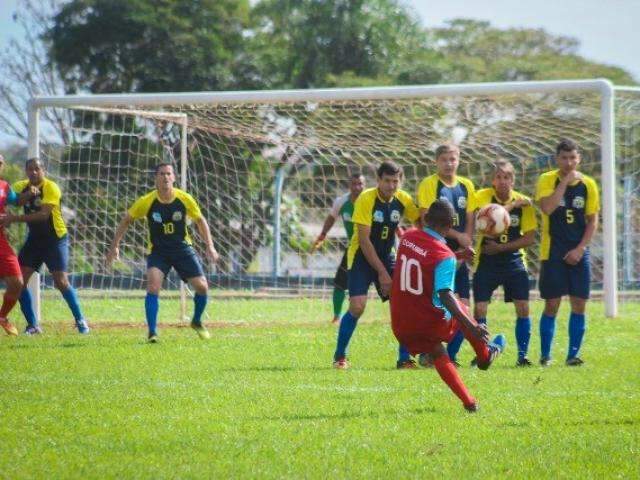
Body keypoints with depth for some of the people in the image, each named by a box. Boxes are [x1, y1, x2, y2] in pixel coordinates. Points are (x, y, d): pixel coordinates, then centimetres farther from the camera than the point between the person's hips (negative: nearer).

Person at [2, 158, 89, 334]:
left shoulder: (51, 188, -16)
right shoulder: (21, 187, 3)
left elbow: (44, 214, -28)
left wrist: (15, 218, -32)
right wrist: (27, 194, -33)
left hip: (55, 240, -6)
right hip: (34, 239, 6)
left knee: (61, 282, -12)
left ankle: (80, 320, 4)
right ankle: (32, 325, 4)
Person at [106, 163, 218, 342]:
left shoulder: (185, 199, -11)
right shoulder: (147, 202, -15)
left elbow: (200, 221, 6)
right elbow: (126, 221, -1)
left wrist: (210, 246, 0)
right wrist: (114, 246, -4)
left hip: (182, 248, 2)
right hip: (158, 250, -2)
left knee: (202, 287, -4)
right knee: (153, 285, -25)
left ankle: (197, 322, 25)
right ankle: (152, 332, -18)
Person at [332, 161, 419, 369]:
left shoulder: (403, 200, -4)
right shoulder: (366, 199, -19)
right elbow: (364, 241, -19)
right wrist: (382, 272, -20)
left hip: (387, 257, 5)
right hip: (362, 257, -5)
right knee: (357, 306, -18)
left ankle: (404, 358, 0)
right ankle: (340, 356, -1)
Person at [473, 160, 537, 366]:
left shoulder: (523, 202, -3)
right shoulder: (483, 196, -8)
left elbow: (530, 238, -4)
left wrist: (502, 247, -12)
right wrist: (512, 205, -21)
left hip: (514, 260, 1)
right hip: (486, 262, -1)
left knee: (523, 308, -5)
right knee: (479, 309, -6)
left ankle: (522, 355, 5)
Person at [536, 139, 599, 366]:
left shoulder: (588, 184, 4)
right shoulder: (547, 180, -4)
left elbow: (592, 221, 5)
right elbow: (547, 207, -21)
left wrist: (580, 249, -6)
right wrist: (566, 180, -17)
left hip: (578, 253, 3)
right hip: (553, 252, -3)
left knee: (579, 304, 0)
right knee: (552, 305, -3)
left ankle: (573, 354, 8)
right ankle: (545, 355, 6)